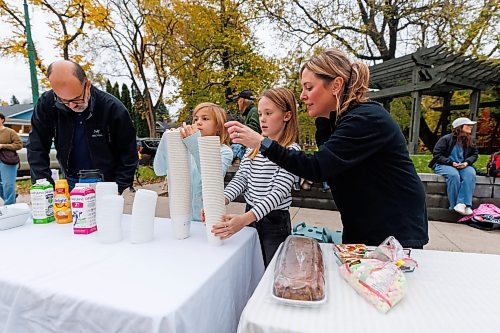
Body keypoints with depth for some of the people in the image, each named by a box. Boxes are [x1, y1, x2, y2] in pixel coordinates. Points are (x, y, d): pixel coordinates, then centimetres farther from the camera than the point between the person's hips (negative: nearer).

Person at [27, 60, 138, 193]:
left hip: (106, 183, -2)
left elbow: (128, 154, -13)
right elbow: (36, 149, -5)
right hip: (71, 182, 3)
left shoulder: (113, 107, -19)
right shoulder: (46, 103, -11)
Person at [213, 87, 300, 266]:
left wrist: (245, 219, -34)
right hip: (249, 216, 5)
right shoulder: (253, 147, 4)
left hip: (275, 221, -4)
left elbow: (279, 192, -22)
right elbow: (240, 179, -1)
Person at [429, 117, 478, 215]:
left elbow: (474, 154, 13)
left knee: (470, 174, -29)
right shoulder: (446, 139, -7)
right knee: (454, 174, -37)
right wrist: (451, 163, -18)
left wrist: (466, 162, -9)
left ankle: (464, 203, -32)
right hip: (444, 165, -5)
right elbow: (436, 155, -10)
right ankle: (454, 205, -26)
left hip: (462, 166, 5)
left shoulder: (469, 141, 10)